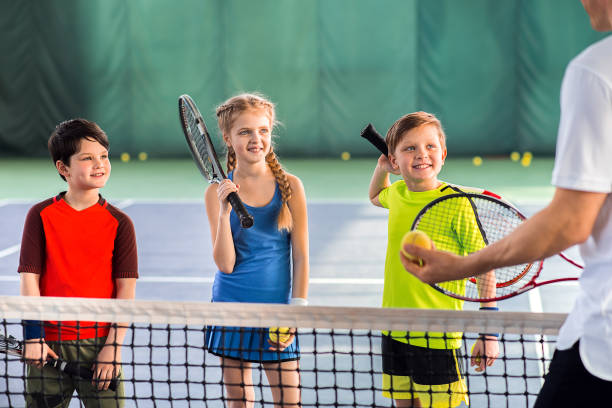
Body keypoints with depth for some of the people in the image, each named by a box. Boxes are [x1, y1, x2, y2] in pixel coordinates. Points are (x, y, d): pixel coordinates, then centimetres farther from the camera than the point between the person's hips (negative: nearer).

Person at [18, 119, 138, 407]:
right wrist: (33, 336, -8)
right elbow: (29, 278, -1)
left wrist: (113, 345, -9)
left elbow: (126, 289, -2)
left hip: (100, 345, 0)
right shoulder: (40, 216, 1)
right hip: (49, 346, 0)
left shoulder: (119, 223, 0)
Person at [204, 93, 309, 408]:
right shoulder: (219, 191, -2)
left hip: (277, 308, -1)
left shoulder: (290, 186, -3)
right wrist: (224, 211, -19)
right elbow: (225, 264, -8)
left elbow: (301, 257, 0)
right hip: (231, 307, 1)